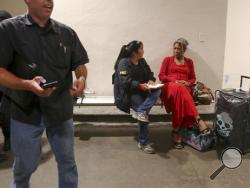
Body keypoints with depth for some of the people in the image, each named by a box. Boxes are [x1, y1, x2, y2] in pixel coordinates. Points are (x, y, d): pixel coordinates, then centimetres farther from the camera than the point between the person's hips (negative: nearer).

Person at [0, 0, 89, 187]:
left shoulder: (67, 32, 3)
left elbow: (79, 64, 8)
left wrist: (81, 78, -15)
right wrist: (27, 84, -28)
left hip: (61, 110, 3)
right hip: (26, 112, -2)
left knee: (67, 161, 16)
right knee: (24, 167, 15)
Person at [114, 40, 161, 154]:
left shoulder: (142, 61, 13)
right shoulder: (124, 63, -11)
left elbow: (149, 73, 13)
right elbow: (125, 82, -21)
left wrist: (151, 80, -11)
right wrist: (140, 85, -32)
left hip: (141, 90, 7)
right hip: (127, 93, -7)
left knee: (157, 90, -23)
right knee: (142, 110, -26)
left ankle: (140, 112, -37)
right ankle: (143, 142, -17)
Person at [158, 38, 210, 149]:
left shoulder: (189, 62, 22)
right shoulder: (167, 60, 16)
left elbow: (193, 78, 19)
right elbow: (161, 76, 6)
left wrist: (188, 83, -6)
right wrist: (175, 81, -9)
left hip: (185, 88, 2)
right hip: (170, 87, -2)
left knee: (180, 96, -38)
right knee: (180, 89, -40)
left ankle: (176, 131, -38)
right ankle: (198, 120, -47)